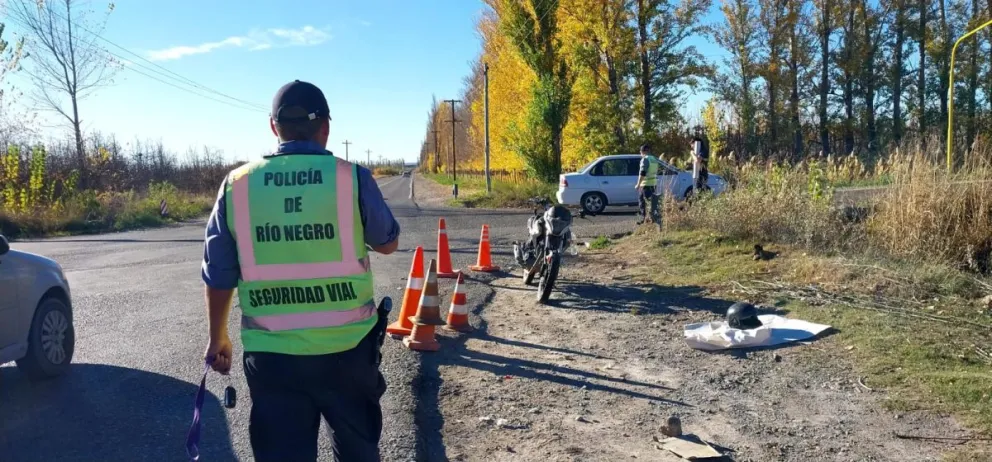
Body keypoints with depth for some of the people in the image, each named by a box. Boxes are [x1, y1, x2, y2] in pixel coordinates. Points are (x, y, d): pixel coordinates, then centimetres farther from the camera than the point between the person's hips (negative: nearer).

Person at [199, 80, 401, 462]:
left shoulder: (238, 184, -3)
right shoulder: (352, 177, -9)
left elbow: (219, 275, 4)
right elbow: (388, 243, 7)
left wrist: (217, 338, 18)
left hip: (270, 354, 1)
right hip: (347, 348, -1)